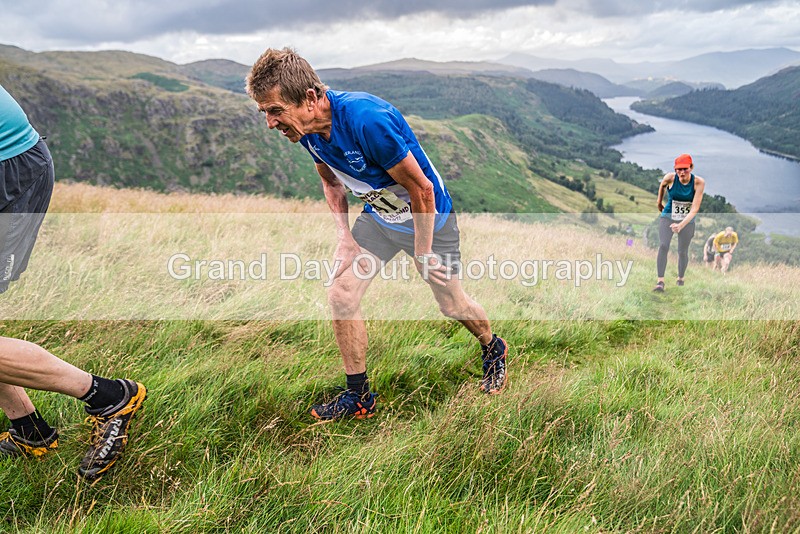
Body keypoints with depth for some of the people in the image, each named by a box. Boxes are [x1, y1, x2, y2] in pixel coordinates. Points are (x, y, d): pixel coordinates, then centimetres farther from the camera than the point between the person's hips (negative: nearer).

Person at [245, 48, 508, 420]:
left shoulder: (365, 119, -37)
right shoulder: (306, 129, -13)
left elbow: (421, 188, -28)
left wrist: (423, 252, -20)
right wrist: (344, 236, -1)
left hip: (429, 216, -6)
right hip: (377, 216, 6)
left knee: (452, 305, 10)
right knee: (340, 296, -6)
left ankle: (493, 350, 44)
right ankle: (359, 397, 12)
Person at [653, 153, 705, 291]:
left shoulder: (699, 182, -19)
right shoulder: (670, 178, -16)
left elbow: (695, 209, -24)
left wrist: (681, 225, -36)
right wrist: (659, 202, 22)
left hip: (688, 220, 0)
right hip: (668, 217, 0)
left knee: (682, 251, 4)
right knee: (663, 246, -19)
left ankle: (680, 278, 30)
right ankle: (660, 281, -19)